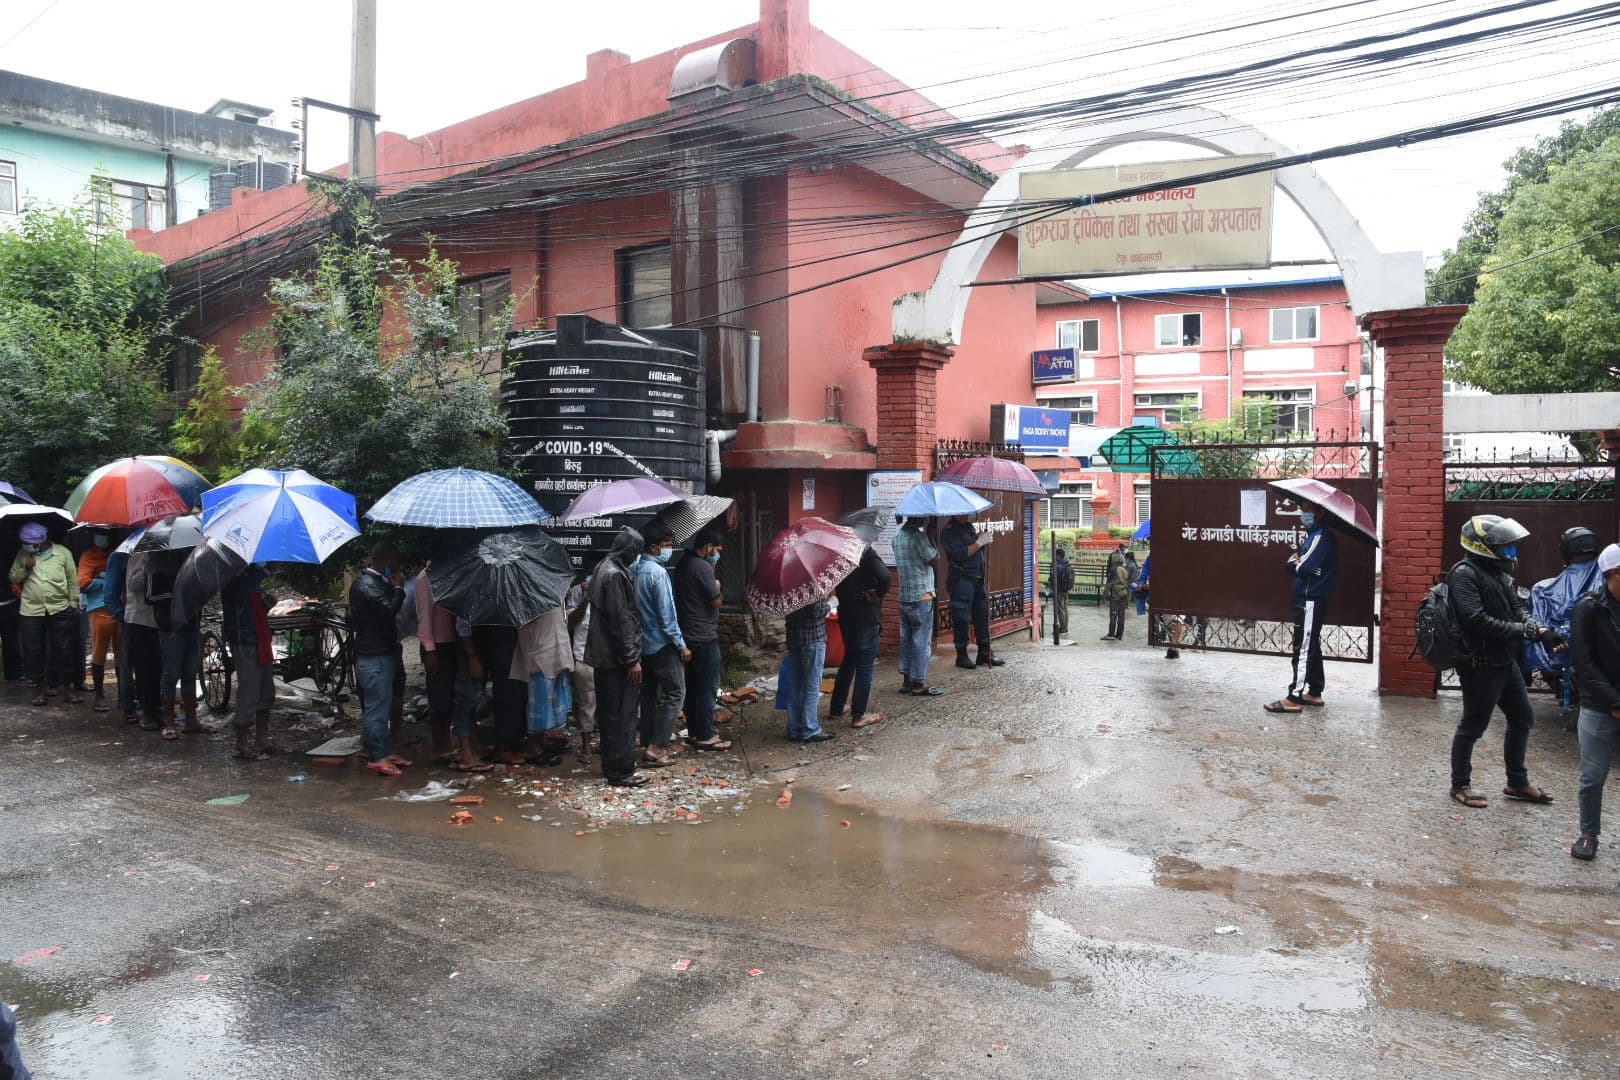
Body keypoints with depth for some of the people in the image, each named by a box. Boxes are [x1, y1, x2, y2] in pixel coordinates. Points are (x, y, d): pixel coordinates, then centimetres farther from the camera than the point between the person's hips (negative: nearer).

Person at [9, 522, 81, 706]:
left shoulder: (63, 553, 3)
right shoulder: (23, 554, 8)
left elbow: (73, 581, 5)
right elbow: (13, 578, 13)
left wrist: (73, 603, 2)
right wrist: (25, 568, -6)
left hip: (61, 610, -2)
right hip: (31, 611, 2)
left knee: (64, 650, 2)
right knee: (34, 652, 5)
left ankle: (68, 687, 11)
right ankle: (40, 687, 17)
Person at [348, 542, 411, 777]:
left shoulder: (377, 582, 15)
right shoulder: (366, 585, -16)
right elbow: (389, 609, -27)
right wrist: (398, 590, -14)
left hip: (383, 653, 11)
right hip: (373, 656, -11)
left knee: (383, 705, 15)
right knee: (376, 707, -5)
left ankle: (386, 751, 23)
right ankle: (377, 757, 0)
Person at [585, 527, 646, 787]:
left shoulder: (602, 568, 12)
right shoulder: (615, 575, -19)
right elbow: (620, 621, -21)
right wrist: (631, 659, -17)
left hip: (603, 656, 10)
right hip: (617, 658, -10)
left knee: (609, 714, 16)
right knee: (622, 715, -3)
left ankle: (611, 766, 25)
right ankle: (621, 772, 3)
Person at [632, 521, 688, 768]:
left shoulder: (636, 569, 7)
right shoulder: (658, 573, -19)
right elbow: (666, 614, -19)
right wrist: (681, 645, -12)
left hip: (643, 643, 9)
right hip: (662, 644, -9)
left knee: (649, 694, 14)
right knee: (675, 693, -2)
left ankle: (648, 744, 19)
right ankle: (657, 747, -5)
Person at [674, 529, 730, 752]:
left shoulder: (682, 564, 12)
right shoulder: (702, 568, -17)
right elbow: (717, 601, -16)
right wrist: (717, 585, 2)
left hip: (688, 636, 10)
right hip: (705, 637, -9)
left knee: (693, 686, 15)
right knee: (708, 688, -2)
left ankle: (693, 733, 22)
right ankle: (705, 737, 2)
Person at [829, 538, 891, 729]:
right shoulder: (867, 554, -17)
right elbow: (884, 576, -32)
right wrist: (878, 595, -17)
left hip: (845, 617, 7)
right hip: (867, 619, -7)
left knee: (849, 661, 22)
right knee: (864, 667, 2)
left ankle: (835, 708, 28)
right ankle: (858, 716, 7)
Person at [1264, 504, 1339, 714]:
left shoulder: (1321, 537, -15)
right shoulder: (1312, 536, 16)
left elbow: (1303, 568, -21)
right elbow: (1295, 564, 15)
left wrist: (1294, 561, -1)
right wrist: (1297, 559, -6)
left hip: (1311, 601, -10)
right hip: (1309, 600, 10)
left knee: (1303, 649, -9)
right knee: (1311, 648, 15)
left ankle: (1294, 698, -9)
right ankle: (1314, 693, 23)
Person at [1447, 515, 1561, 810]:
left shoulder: (1499, 573, 13)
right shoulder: (1464, 574, -17)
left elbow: (1517, 610, 12)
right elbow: (1476, 621, -25)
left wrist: (1540, 631, -6)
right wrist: (1522, 631, -20)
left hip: (1505, 662, 10)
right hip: (1481, 666, -10)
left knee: (1522, 720, 18)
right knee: (1472, 727, 2)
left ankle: (1517, 783, 32)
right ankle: (1460, 786, 16)